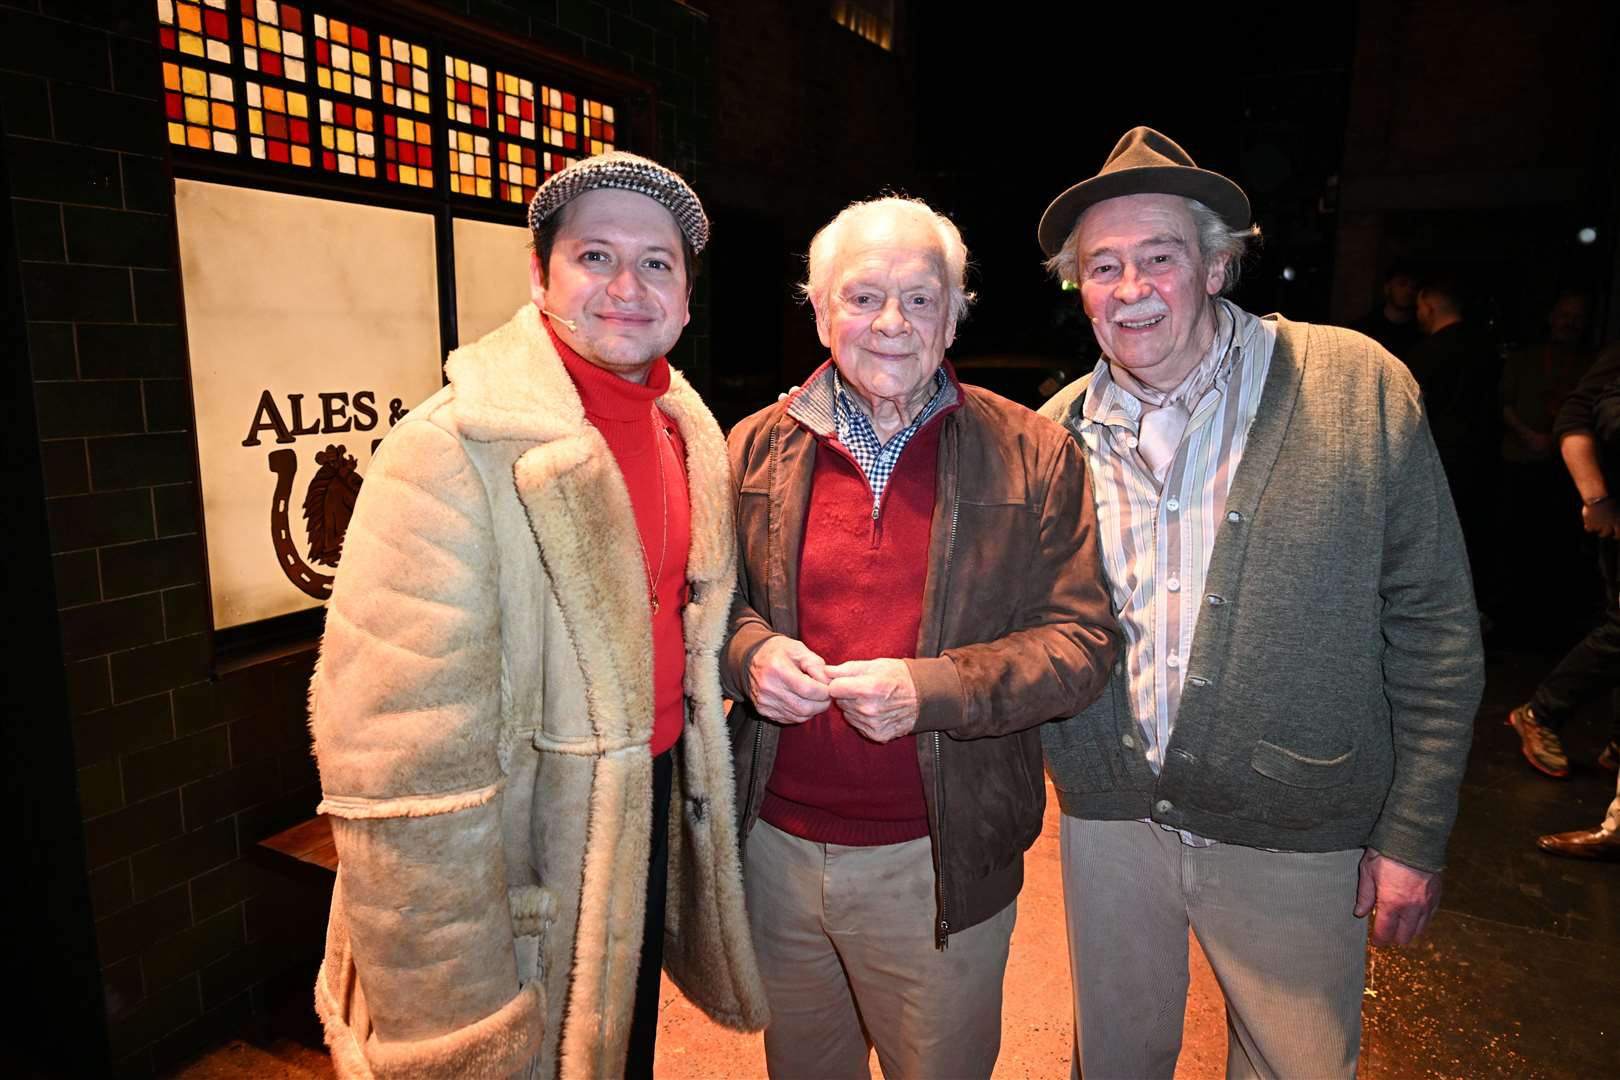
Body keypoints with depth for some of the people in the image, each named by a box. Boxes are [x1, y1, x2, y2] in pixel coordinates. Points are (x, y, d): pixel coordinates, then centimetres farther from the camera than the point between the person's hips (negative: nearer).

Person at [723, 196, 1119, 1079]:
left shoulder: (1032, 456, -7)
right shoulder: (756, 447, 0)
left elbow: (1080, 640, -8)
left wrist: (932, 690, -22)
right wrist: (749, 651, -14)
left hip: (940, 865, -2)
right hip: (777, 848, 3)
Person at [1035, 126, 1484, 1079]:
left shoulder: (1360, 387, -9)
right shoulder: (1057, 431, -2)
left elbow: (1434, 629, -6)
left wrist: (1415, 834, -6)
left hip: (1294, 841, -2)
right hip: (1109, 823, 3)